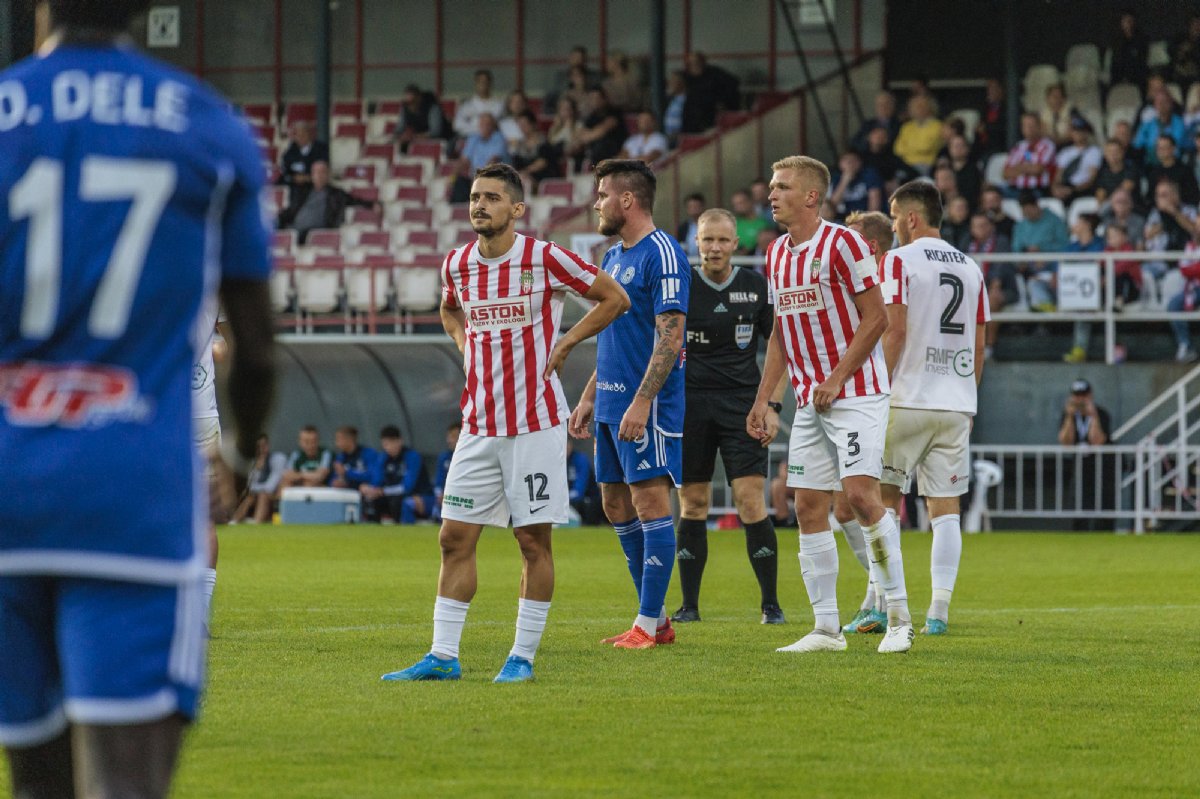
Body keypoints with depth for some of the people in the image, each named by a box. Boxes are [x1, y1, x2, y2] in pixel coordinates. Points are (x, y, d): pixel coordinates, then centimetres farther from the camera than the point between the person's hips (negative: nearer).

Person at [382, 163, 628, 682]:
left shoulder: (544, 259, -9)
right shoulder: (456, 264, 6)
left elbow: (614, 298, 0)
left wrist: (563, 344, -4)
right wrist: (465, 346, 11)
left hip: (536, 423, -5)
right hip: (478, 423, 5)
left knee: (534, 540, 0)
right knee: (455, 538, 1)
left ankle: (523, 655, 8)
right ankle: (443, 656, 4)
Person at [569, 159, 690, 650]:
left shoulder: (662, 254, -12)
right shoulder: (614, 257, 16)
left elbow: (670, 337, -18)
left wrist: (641, 403, -23)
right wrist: (589, 398, 21)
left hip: (647, 404, -10)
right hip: (611, 402, 10)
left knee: (650, 503, -6)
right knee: (617, 507, 10)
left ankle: (649, 623, -4)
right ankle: (656, 619, 16)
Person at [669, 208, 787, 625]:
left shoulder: (757, 287, 2)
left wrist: (773, 406, 0)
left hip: (742, 403, -1)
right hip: (690, 403, 1)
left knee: (751, 501, -9)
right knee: (692, 505, 4)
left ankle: (770, 603, -2)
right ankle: (689, 604, 12)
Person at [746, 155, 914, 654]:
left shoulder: (841, 243, -10)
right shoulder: (776, 255, 13)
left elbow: (875, 318, -12)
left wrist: (836, 379, -15)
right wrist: (762, 400, 14)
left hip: (856, 393, -7)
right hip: (809, 401, 8)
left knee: (861, 494, -16)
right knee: (808, 507, 2)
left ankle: (899, 617, -7)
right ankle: (826, 628, 7)